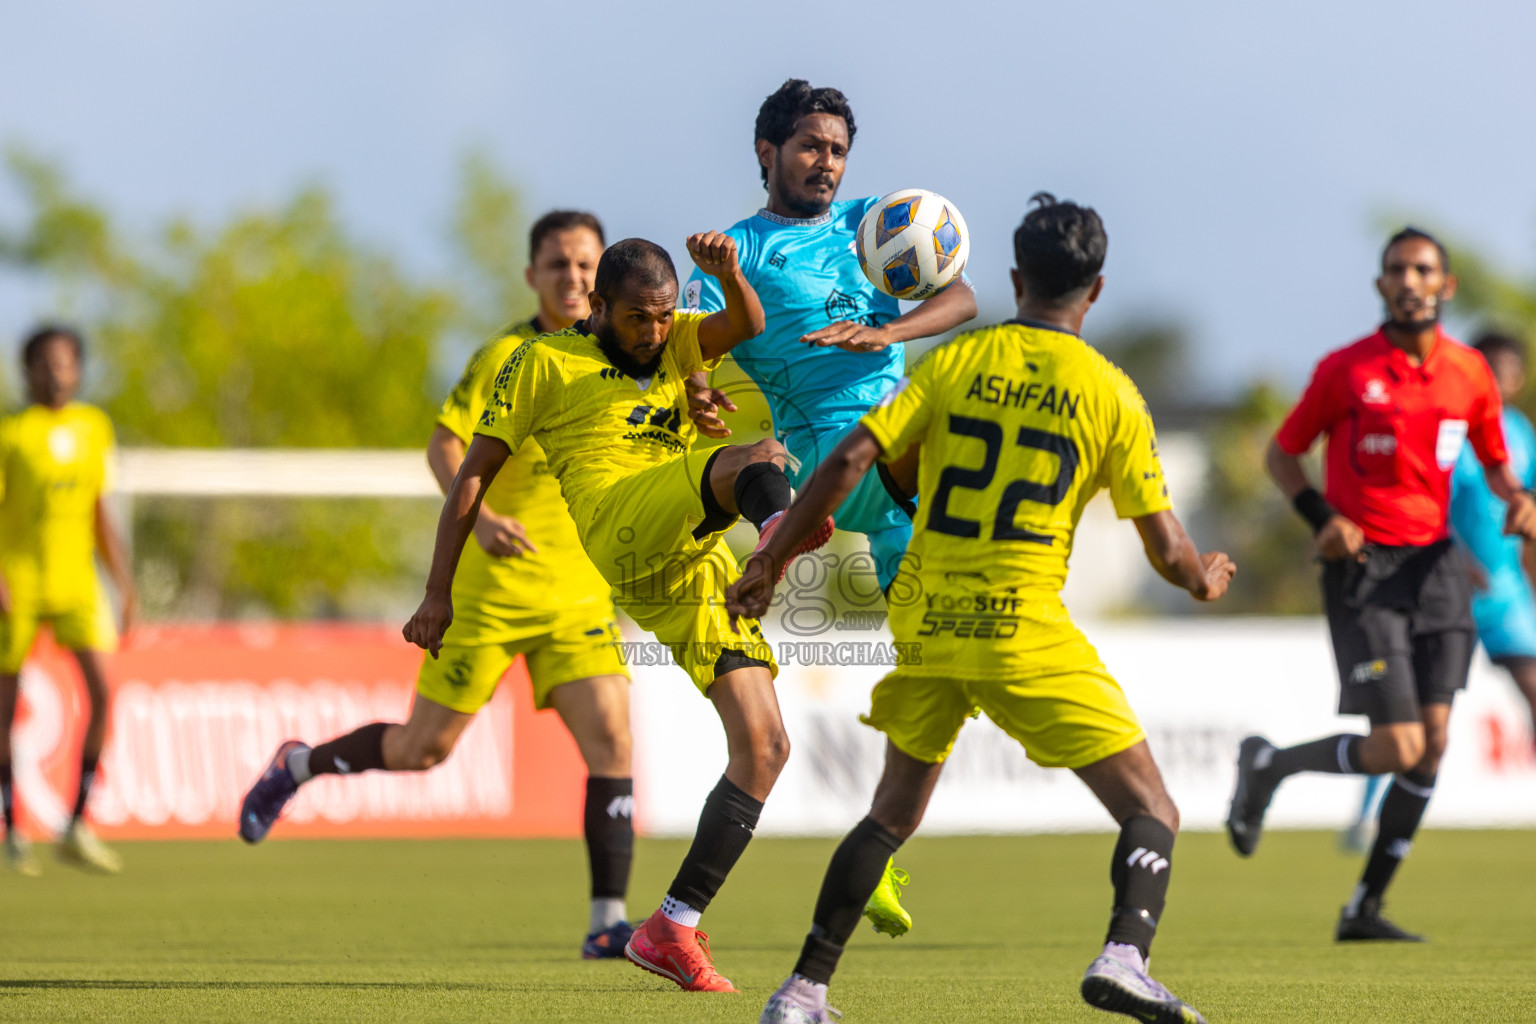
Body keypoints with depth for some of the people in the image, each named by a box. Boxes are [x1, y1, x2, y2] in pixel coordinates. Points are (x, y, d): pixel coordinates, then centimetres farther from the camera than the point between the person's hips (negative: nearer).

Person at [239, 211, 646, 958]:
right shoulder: (504, 356, -8)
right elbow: (445, 445, -13)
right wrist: (478, 517, -28)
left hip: (577, 592, 4)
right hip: (489, 588, -4)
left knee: (610, 736, -13)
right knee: (423, 748, 3)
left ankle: (607, 922, -10)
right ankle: (297, 765, 32)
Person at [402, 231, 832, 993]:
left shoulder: (674, 345, 22)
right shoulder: (546, 362, 8)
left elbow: (747, 325, 1)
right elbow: (473, 474, 9)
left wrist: (728, 271, -22)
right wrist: (438, 593, 5)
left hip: (699, 568, 6)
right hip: (628, 535, -6)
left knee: (764, 747, -1)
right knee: (761, 460, -30)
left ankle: (672, 930, 2)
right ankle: (784, 526, -70)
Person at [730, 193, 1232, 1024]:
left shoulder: (953, 364, 5)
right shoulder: (1110, 395, -1)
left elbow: (847, 462, -3)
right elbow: (1166, 550, 1)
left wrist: (769, 563, 5)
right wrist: (1204, 580, 24)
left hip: (925, 624, 4)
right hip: (1026, 633, -4)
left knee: (893, 813, 21)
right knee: (1151, 813, 4)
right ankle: (1124, 957, -22)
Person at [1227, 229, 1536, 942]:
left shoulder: (1470, 374, 5)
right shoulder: (1345, 370, -6)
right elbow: (1282, 453, 4)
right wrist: (1321, 517, -13)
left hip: (1433, 562, 5)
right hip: (1363, 570, -5)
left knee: (1434, 740, -3)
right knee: (1399, 748, -13)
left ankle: (1365, 909, 8)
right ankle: (1266, 764, 14)